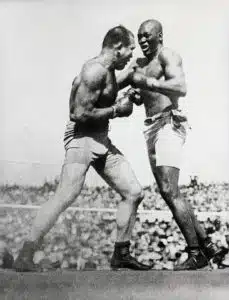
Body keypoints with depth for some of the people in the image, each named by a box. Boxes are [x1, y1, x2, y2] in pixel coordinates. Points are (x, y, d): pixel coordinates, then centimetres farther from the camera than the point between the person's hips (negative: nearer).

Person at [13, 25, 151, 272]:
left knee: (134, 193, 5)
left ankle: (121, 255, 16)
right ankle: (24, 258, -12)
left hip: (102, 140, 10)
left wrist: (124, 102, 15)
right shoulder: (95, 70, -15)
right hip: (82, 137, -10)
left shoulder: (108, 71, 16)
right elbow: (80, 114, -21)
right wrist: (116, 110, -12)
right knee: (65, 197, -20)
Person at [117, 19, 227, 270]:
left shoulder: (167, 56, -2)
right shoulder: (139, 64, 22)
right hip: (151, 128, 9)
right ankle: (207, 245, 16)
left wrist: (146, 82, -22)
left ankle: (196, 254, -9)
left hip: (169, 124, -9)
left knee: (169, 191, -17)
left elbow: (181, 88, -20)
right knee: (168, 193, 7)